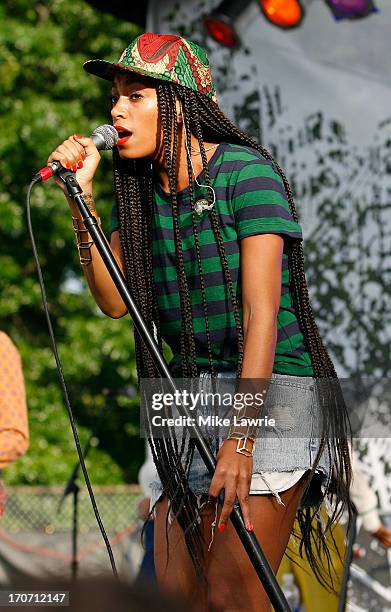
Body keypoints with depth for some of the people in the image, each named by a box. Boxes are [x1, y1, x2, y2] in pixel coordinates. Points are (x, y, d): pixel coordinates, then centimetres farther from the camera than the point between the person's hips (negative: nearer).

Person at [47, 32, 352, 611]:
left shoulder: (246, 172, -14)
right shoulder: (140, 187, 7)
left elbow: (262, 311, -20)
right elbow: (114, 299, 3)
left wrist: (241, 439, -27)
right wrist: (82, 195, -6)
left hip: (270, 389, -7)